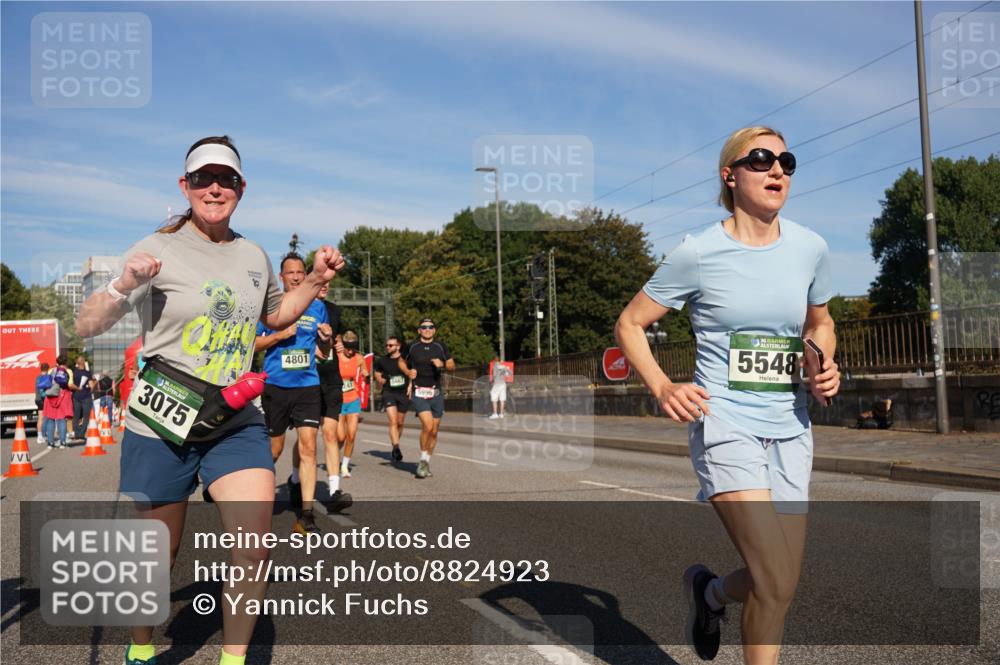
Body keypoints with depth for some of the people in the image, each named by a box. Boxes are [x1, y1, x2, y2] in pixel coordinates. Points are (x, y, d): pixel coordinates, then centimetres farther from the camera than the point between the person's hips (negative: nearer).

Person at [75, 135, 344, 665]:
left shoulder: (255, 257, 7)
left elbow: (275, 315, 26)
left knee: (253, 550, -10)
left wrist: (315, 282, 10)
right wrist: (124, 287, -27)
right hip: (160, 426, -3)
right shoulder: (158, 250, -7)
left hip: (237, 422, 3)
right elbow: (86, 328, -8)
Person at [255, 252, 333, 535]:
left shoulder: (317, 307, 8)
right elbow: (253, 344, 2)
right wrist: (280, 335, -14)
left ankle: (306, 514, -6)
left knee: (308, 447, -9)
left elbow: (324, 344, 18)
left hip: (308, 386, 1)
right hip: (275, 386, -1)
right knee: (274, 449, 9)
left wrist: (327, 338, -5)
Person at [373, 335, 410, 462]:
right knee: (393, 421, -17)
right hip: (388, 393, -1)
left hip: (403, 393, 1)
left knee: (400, 423, 10)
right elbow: (377, 375, 19)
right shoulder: (381, 361, 3)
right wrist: (381, 380, -1)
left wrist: (410, 385, 1)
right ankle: (396, 448, -25)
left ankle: (395, 448, 28)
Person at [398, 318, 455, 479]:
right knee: (427, 425, -20)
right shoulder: (412, 347, 2)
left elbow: (452, 366, 8)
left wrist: (442, 364, -13)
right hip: (419, 393, -3)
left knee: (434, 431, 7)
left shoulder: (440, 346, 6)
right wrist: (408, 372, -2)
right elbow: (401, 361, 17)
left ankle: (427, 462, 24)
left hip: (436, 393, 3)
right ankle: (423, 460, -3)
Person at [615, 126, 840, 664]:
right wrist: (662, 388, -13)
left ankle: (709, 591, 40)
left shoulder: (810, 248, 4)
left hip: (790, 429, 5)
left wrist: (824, 367, 0)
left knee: (777, 586, 7)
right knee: (777, 585, -14)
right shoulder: (699, 254, -8)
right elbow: (629, 324, 1)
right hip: (724, 424, -5)